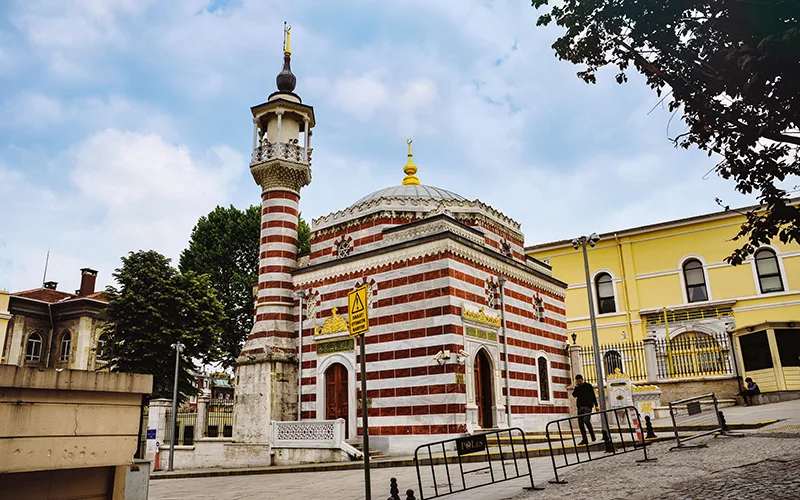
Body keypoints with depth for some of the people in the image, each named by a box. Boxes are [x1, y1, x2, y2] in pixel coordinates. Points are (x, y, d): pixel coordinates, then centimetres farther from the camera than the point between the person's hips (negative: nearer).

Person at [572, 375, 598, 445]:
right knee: (580, 423, 1)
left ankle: (592, 435, 1)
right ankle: (584, 439, 7)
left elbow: (593, 396, 5)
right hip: (580, 407, 5)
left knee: (586, 420, -21)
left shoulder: (588, 386, 4)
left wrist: (596, 405, 1)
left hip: (588, 406, -5)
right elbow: (574, 395, 1)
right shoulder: (577, 387, 13)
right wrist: (576, 387, -8)